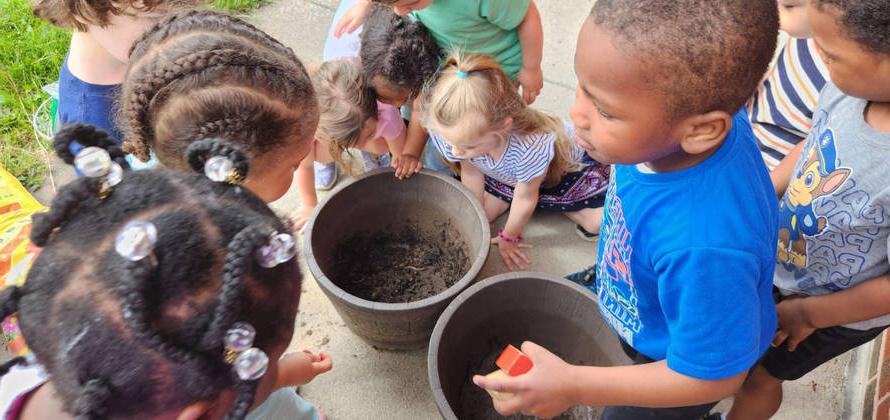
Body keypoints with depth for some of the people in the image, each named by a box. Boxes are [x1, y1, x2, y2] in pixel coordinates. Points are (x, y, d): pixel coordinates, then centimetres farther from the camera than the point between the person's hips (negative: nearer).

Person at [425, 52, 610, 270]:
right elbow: (470, 173, -13)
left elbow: (525, 198, -27)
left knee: (599, 222, -13)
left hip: (562, 165, -4)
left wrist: (509, 238, -11)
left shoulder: (531, 148, -46)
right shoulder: (456, 133, -34)